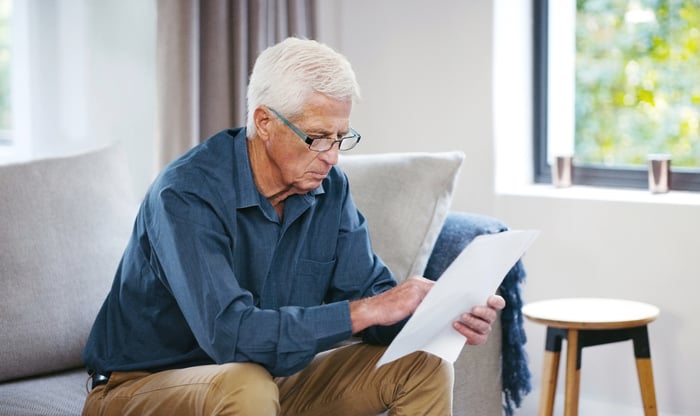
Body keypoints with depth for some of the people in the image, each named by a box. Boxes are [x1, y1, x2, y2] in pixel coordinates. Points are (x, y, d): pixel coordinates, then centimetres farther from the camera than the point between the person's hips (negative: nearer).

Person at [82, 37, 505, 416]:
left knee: (423, 365, -7)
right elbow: (229, 332, -36)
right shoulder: (187, 195, -26)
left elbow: (368, 289, -4)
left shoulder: (329, 188, -4)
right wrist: (367, 311, -36)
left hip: (267, 377, 7)